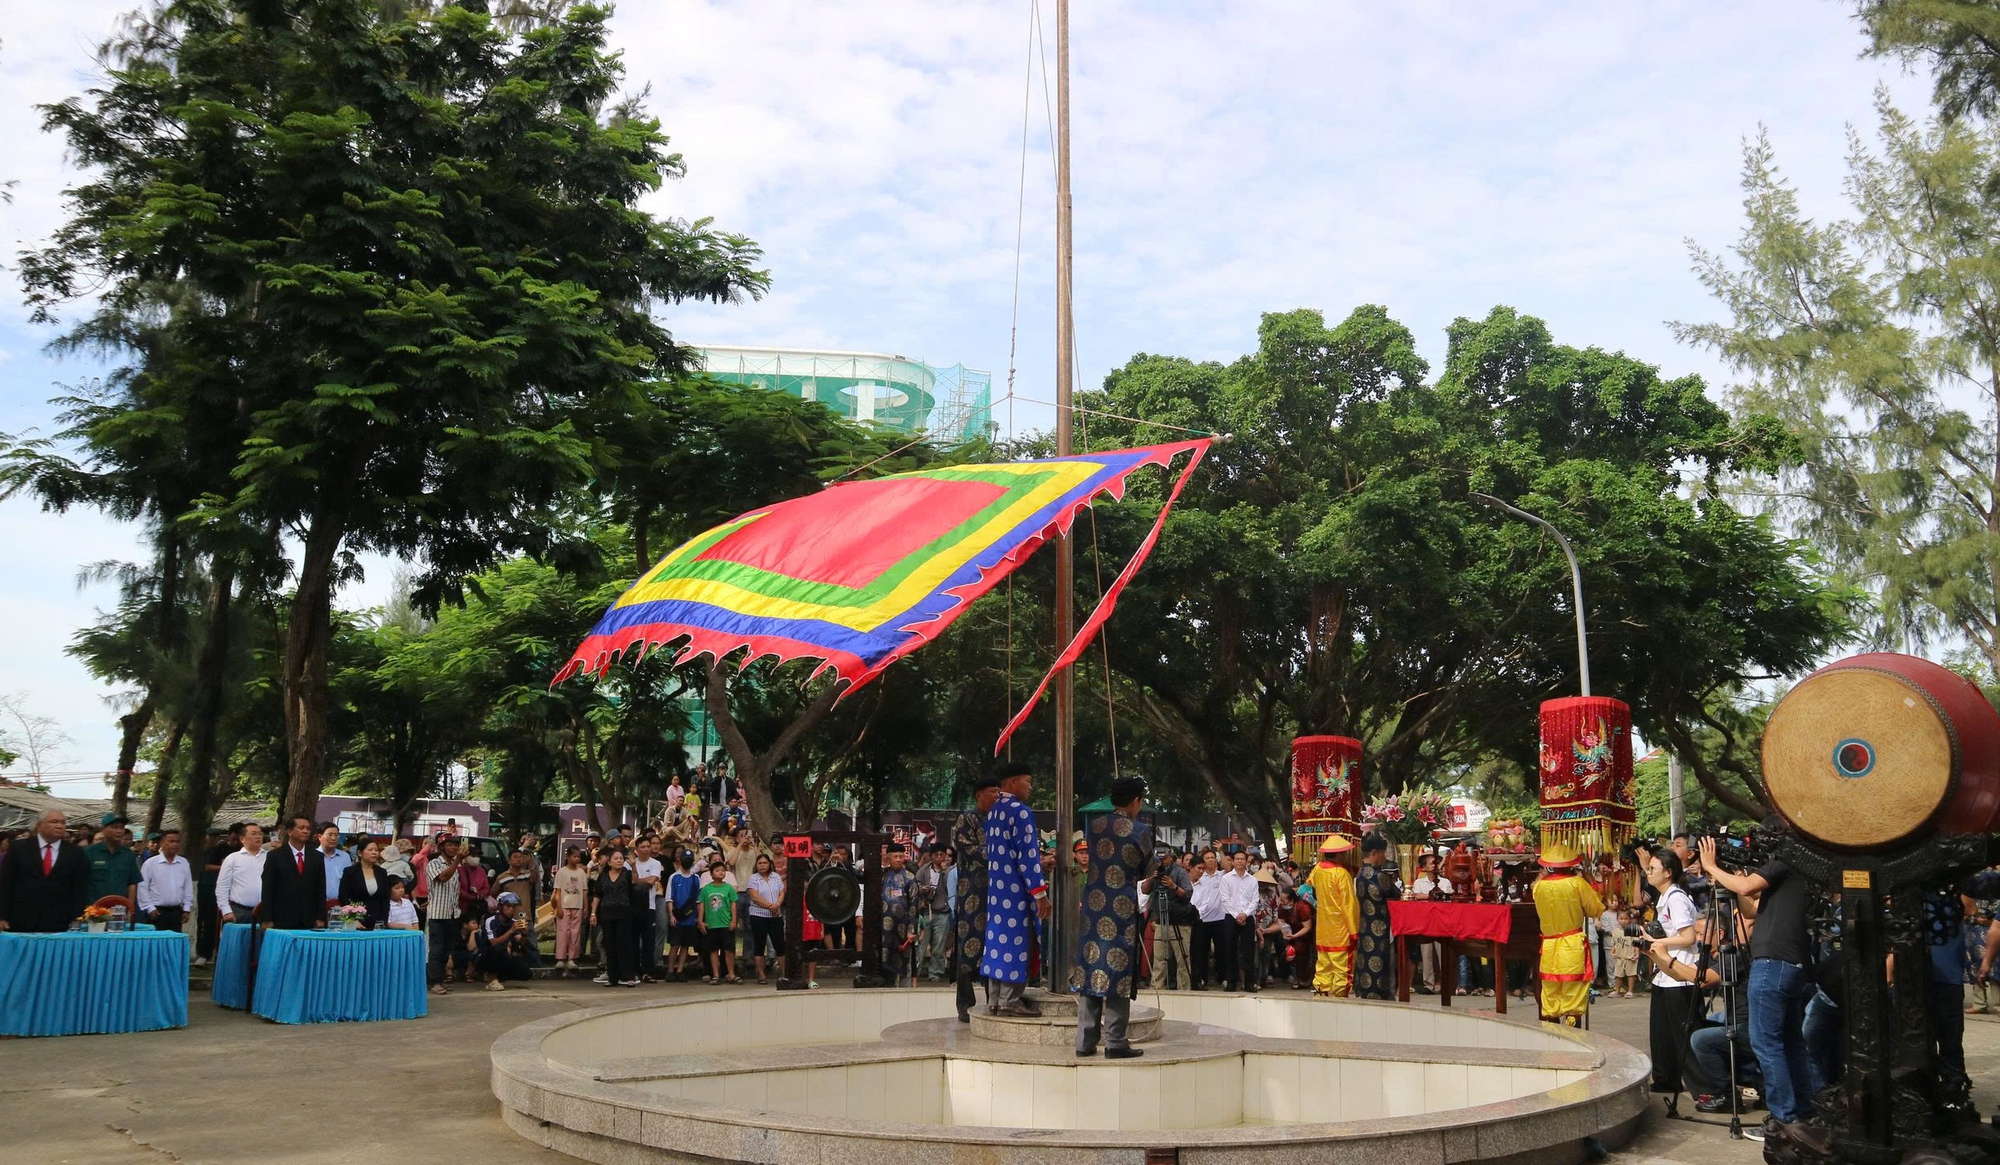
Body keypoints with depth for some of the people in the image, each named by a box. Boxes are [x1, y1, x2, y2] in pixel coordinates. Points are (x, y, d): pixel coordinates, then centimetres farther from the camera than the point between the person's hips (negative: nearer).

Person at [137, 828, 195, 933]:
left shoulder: (184, 863, 6)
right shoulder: (150, 863, -4)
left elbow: (188, 888, 10)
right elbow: (142, 888, -4)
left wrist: (187, 909, 8)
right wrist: (150, 909, -7)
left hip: (176, 912, 3)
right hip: (157, 911, -3)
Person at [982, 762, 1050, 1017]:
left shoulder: (992, 812, 12)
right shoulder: (1020, 811, -15)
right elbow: (1027, 855, -18)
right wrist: (1040, 892, -16)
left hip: (996, 886, 9)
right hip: (1016, 887, -9)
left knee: (998, 935, 10)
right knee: (1015, 938, -4)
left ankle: (995, 998, 13)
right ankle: (1009, 1000, -1)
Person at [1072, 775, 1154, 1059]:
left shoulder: (1093, 826, 5)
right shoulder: (1140, 831, -7)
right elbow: (1147, 870, 5)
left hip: (1093, 902, 4)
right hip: (1123, 905, -4)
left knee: (1091, 964, 8)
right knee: (1119, 969, 1)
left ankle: (1085, 1041, 10)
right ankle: (1115, 1042, 2)